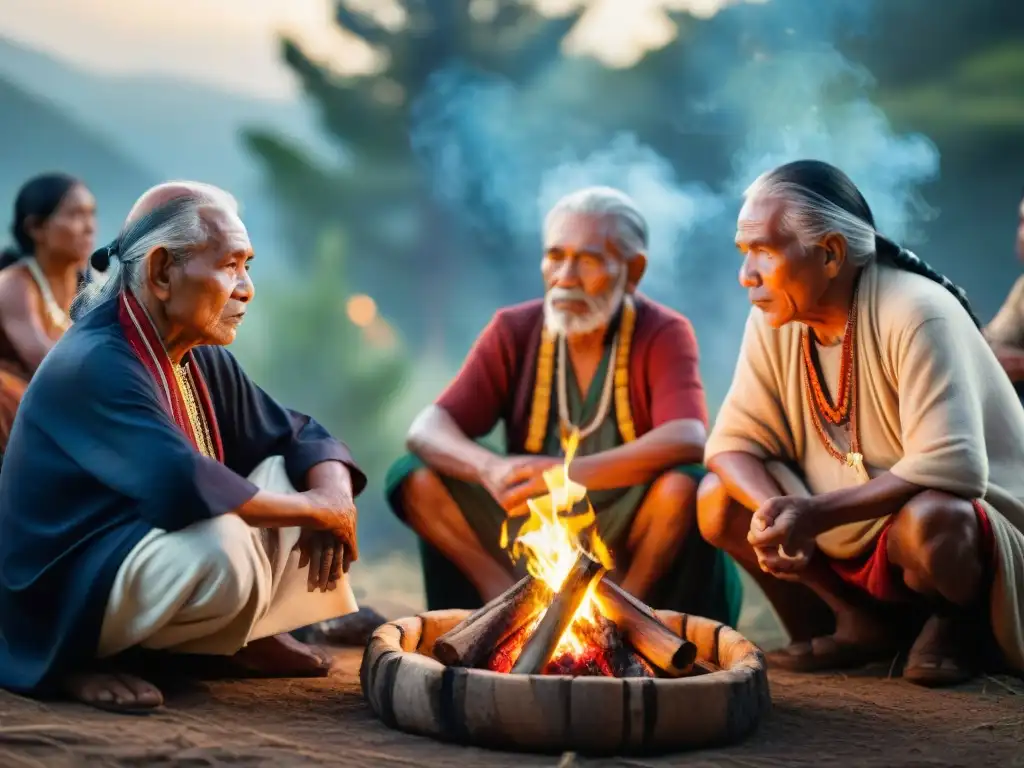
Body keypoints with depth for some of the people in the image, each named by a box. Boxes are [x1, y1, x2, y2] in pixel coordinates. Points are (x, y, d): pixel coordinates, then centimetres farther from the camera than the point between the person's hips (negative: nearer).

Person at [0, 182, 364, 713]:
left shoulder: (204, 361, 4)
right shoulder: (93, 365, -23)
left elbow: (303, 436, 10)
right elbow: (181, 487, -36)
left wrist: (333, 498, -13)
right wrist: (314, 508, -23)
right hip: (61, 602, -8)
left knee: (293, 475, 3)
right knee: (223, 546, -35)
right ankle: (84, 658, -12)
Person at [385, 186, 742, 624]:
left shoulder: (664, 334, -10)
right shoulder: (514, 330, -2)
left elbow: (688, 440, -28)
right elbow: (427, 429, -11)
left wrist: (568, 473, -38)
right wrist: (491, 468, -34)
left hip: (625, 534, -2)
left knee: (683, 484, -33)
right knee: (415, 478, -17)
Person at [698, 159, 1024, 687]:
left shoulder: (915, 314, -25)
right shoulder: (774, 320, -5)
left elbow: (951, 467, -33)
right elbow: (734, 441, -5)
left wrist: (814, 513, -37)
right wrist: (774, 511, -27)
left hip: (970, 528, -6)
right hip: (857, 540, 7)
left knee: (925, 523, -39)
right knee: (718, 501, -10)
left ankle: (959, 623, -4)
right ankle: (863, 620, 5)